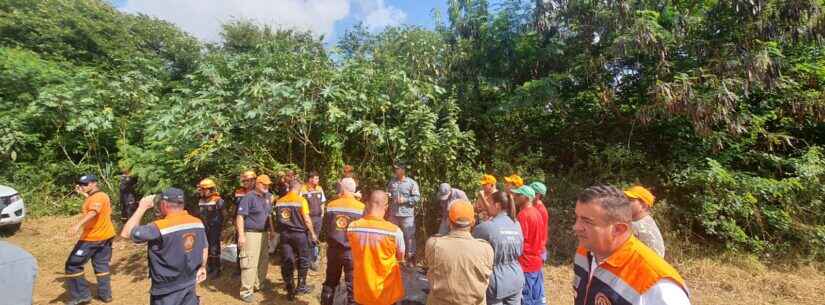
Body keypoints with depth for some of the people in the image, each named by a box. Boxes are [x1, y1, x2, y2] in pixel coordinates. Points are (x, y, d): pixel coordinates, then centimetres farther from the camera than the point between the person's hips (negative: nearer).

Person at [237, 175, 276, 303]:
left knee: (264, 261, 14)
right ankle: (246, 291, 2)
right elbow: (240, 216, -15)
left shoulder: (268, 197, 10)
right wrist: (241, 235, -21)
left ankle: (258, 285, 30)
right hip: (251, 233, -8)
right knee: (250, 262, -7)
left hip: (264, 233, 8)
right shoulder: (249, 197, -12)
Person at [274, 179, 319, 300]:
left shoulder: (279, 201, 5)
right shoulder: (301, 200, -10)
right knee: (303, 260, 13)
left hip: (284, 234, 4)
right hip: (299, 233, -4)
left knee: (286, 262, 7)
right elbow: (307, 219, -11)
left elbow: (277, 219, 10)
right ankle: (301, 285, 19)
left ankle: (290, 290, 11)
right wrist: (313, 233, -2)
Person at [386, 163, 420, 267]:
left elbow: (417, 197, -10)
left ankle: (410, 257, 14)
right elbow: (388, 193, 19)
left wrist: (405, 200, -19)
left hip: (407, 214, -5)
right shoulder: (392, 181, 7)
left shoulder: (412, 183, -8)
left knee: (409, 236, 0)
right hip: (393, 214, 5)